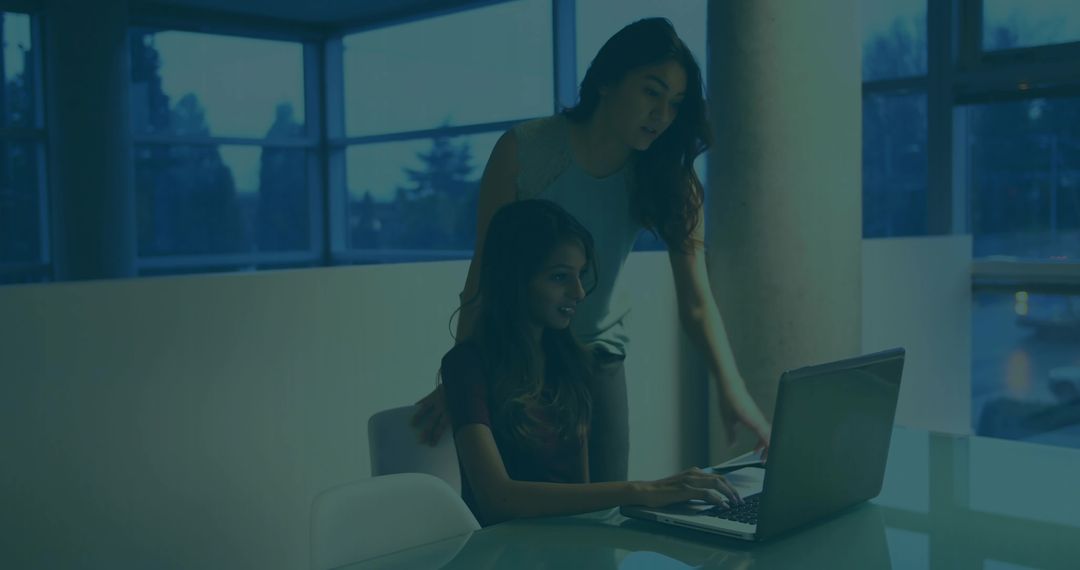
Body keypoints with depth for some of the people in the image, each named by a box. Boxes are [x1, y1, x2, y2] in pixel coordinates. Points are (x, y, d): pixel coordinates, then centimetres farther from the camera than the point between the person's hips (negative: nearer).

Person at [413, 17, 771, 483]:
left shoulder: (667, 181, -9)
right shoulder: (524, 150, -16)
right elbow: (484, 270, -12)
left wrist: (731, 388, -33)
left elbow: (697, 301, -18)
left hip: (598, 361, 2)